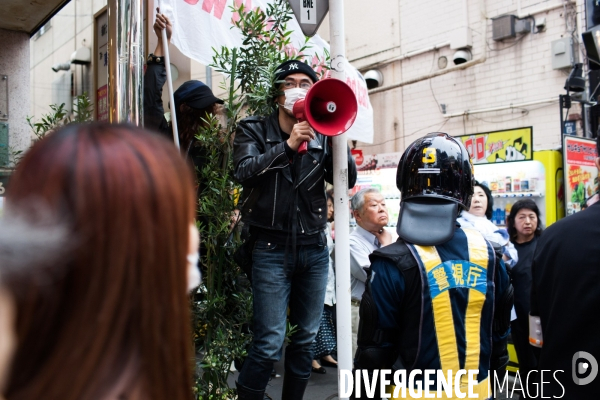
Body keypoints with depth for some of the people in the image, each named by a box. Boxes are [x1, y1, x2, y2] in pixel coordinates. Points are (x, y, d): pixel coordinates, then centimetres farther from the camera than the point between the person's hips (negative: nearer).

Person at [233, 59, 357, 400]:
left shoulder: (321, 137, 9)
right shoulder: (254, 130, 2)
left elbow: (347, 180, -2)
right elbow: (245, 172, -15)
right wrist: (289, 145, -23)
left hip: (314, 250, 4)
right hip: (272, 249, -3)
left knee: (306, 340, 13)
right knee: (269, 345, -5)